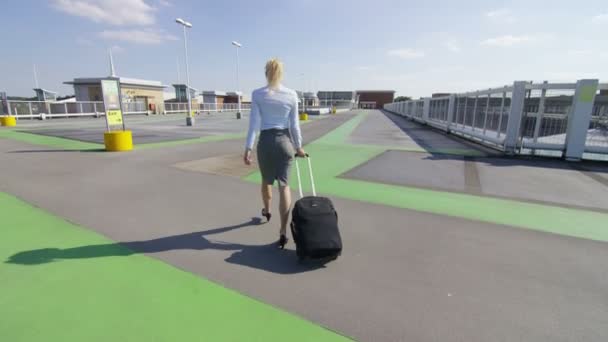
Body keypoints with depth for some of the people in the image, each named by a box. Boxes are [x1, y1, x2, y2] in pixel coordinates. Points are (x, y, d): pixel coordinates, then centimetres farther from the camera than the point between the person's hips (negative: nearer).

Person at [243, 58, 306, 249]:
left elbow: (254, 123, -9)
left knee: (266, 180, 23)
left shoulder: (257, 94, -4)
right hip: (285, 141, 0)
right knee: (284, 185, 1)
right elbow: (294, 125, 2)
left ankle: (266, 211, 49)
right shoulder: (291, 95, -1)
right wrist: (299, 147, 11)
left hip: (266, 141, 0)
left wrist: (248, 148, -6)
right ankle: (283, 231, -3)